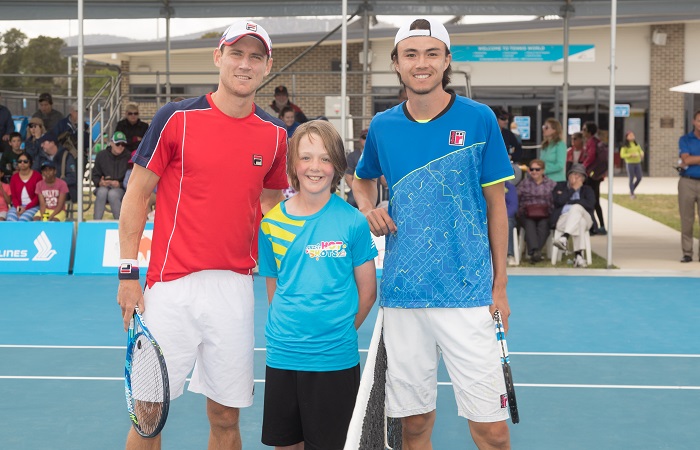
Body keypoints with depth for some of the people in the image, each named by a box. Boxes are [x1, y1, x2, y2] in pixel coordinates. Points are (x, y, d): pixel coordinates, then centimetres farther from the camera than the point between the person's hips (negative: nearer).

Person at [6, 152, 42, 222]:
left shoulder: (37, 176, 1)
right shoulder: (14, 177, 14)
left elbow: (38, 196, -3)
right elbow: (14, 196, 11)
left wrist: (26, 208, -13)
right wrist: (18, 206, -11)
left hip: (32, 207, -3)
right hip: (18, 206, 3)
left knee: (22, 220, -34)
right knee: (10, 221, -29)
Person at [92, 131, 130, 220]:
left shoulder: (128, 157, -1)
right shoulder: (101, 155, 7)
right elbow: (95, 175, 10)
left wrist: (119, 184, -18)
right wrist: (100, 182, -12)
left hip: (121, 188, -2)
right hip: (103, 187, 2)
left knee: (113, 194, -35)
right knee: (102, 191, -33)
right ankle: (96, 221, -31)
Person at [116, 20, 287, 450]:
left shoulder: (275, 134, 7)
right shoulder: (176, 118, -3)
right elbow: (137, 194, 1)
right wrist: (128, 272, -4)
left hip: (235, 287, 3)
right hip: (171, 287, -3)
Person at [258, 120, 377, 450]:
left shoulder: (353, 222, -5)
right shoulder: (272, 223, 2)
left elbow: (367, 293, 1)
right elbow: (273, 288, 11)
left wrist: (338, 334, 2)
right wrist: (287, 330, 4)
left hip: (335, 360, -2)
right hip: (282, 357, 3)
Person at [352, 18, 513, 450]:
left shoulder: (478, 119, -2)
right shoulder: (382, 126, 6)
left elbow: (496, 204, 4)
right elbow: (363, 180, 26)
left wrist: (500, 285, 1)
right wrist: (368, 209, 4)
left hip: (467, 294, -2)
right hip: (402, 295, 3)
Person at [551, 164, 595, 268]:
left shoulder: (587, 189, 23)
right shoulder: (559, 187, 21)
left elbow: (590, 204, 0)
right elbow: (559, 201, -2)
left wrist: (570, 202, -1)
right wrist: (573, 189, 3)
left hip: (584, 218, 0)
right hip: (563, 219, 0)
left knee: (576, 208, -37)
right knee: (578, 223, -37)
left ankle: (564, 238, -56)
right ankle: (578, 254, -53)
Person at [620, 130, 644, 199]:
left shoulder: (636, 144, 9)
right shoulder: (625, 146, -6)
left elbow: (640, 151, 18)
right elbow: (622, 155, -10)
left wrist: (641, 154, -7)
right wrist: (631, 155, -22)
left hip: (637, 163, 5)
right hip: (630, 163, -5)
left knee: (639, 178, 1)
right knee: (631, 179, -1)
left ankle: (632, 191, 22)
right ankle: (632, 194, 9)